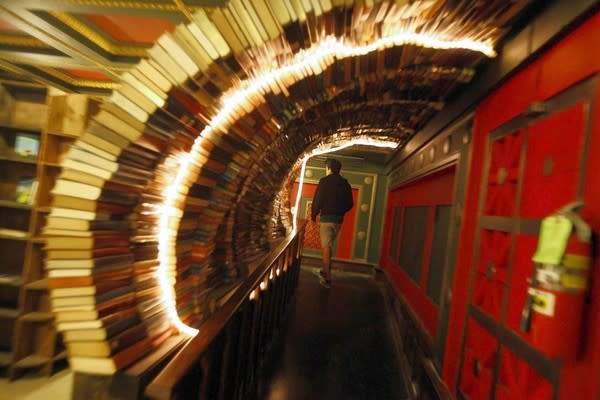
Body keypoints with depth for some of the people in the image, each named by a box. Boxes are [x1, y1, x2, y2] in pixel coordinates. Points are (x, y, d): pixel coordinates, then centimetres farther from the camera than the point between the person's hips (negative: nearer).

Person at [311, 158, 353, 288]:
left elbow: (318, 200, -11)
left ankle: (327, 278, 1)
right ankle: (325, 270, 30)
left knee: (326, 247, 0)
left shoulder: (325, 181, -7)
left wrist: (313, 215, 3)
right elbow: (350, 204, 10)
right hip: (339, 219, 5)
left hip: (327, 218, -5)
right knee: (328, 245, 20)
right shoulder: (345, 184, 8)